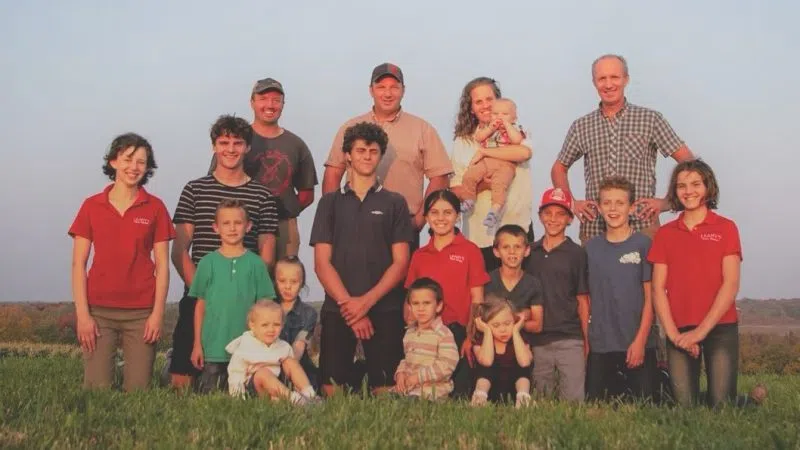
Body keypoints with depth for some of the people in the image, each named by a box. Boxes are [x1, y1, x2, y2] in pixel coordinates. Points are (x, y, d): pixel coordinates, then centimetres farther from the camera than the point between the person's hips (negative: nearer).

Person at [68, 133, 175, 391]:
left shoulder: (155, 207, 4)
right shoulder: (92, 206, 5)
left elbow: (162, 265, 3)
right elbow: (78, 264, 3)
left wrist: (158, 312, -4)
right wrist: (82, 313, -4)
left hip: (141, 313, 0)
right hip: (98, 310, 0)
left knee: (138, 390, 0)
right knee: (96, 389, -1)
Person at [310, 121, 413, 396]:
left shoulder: (395, 203, 11)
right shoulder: (330, 202, 12)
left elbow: (400, 262, 3)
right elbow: (322, 263, 4)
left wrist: (367, 301, -10)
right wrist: (348, 303, -8)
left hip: (384, 309, 0)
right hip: (337, 309, 1)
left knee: (385, 389, -6)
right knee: (333, 389, -5)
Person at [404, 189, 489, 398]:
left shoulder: (470, 251, 2)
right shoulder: (419, 256, 13)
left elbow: (477, 300, 0)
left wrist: (470, 337, -10)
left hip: (458, 335, -3)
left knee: (459, 394, -8)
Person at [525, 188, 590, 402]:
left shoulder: (577, 253, 1)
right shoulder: (529, 252, 8)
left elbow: (582, 300, 2)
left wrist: (586, 340, -1)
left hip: (570, 340, -3)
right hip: (537, 340, 3)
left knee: (573, 400, -4)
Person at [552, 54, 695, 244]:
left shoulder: (650, 119, 3)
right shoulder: (581, 127, 9)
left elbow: (688, 162, 4)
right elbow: (558, 169, 20)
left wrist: (667, 201, -3)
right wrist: (571, 203, 6)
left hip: (642, 227, -2)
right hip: (594, 227, 2)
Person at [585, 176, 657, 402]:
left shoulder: (643, 244, -2)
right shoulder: (591, 247, 7)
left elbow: (650, 296, -4)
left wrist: (640, 340, -10)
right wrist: (585, 339, 4)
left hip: (638, 345, -3)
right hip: (599, 346, 3)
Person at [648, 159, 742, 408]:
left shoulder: (725, 228, 4)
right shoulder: (665, 233, 10)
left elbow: (731, 284, -5)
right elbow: (658, 288, 5)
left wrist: (701, 330, -11)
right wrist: (673, 333, -8)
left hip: (720, 329, -2)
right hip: (679, 333, 2)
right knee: (684, 406, -4)